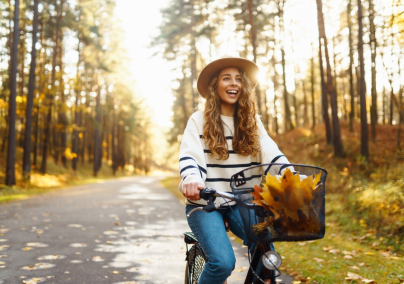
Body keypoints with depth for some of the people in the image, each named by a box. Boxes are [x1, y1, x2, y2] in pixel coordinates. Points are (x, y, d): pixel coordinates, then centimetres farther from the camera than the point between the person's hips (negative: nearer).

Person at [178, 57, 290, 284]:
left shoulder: (252, 122, 9)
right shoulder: (199, 120, -1)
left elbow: (271, 153, -3)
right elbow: (189, 156, -14)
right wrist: (191, 179, -36)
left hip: (240, 203, 3)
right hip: (205, 204, -3)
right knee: (223, 261, -21)